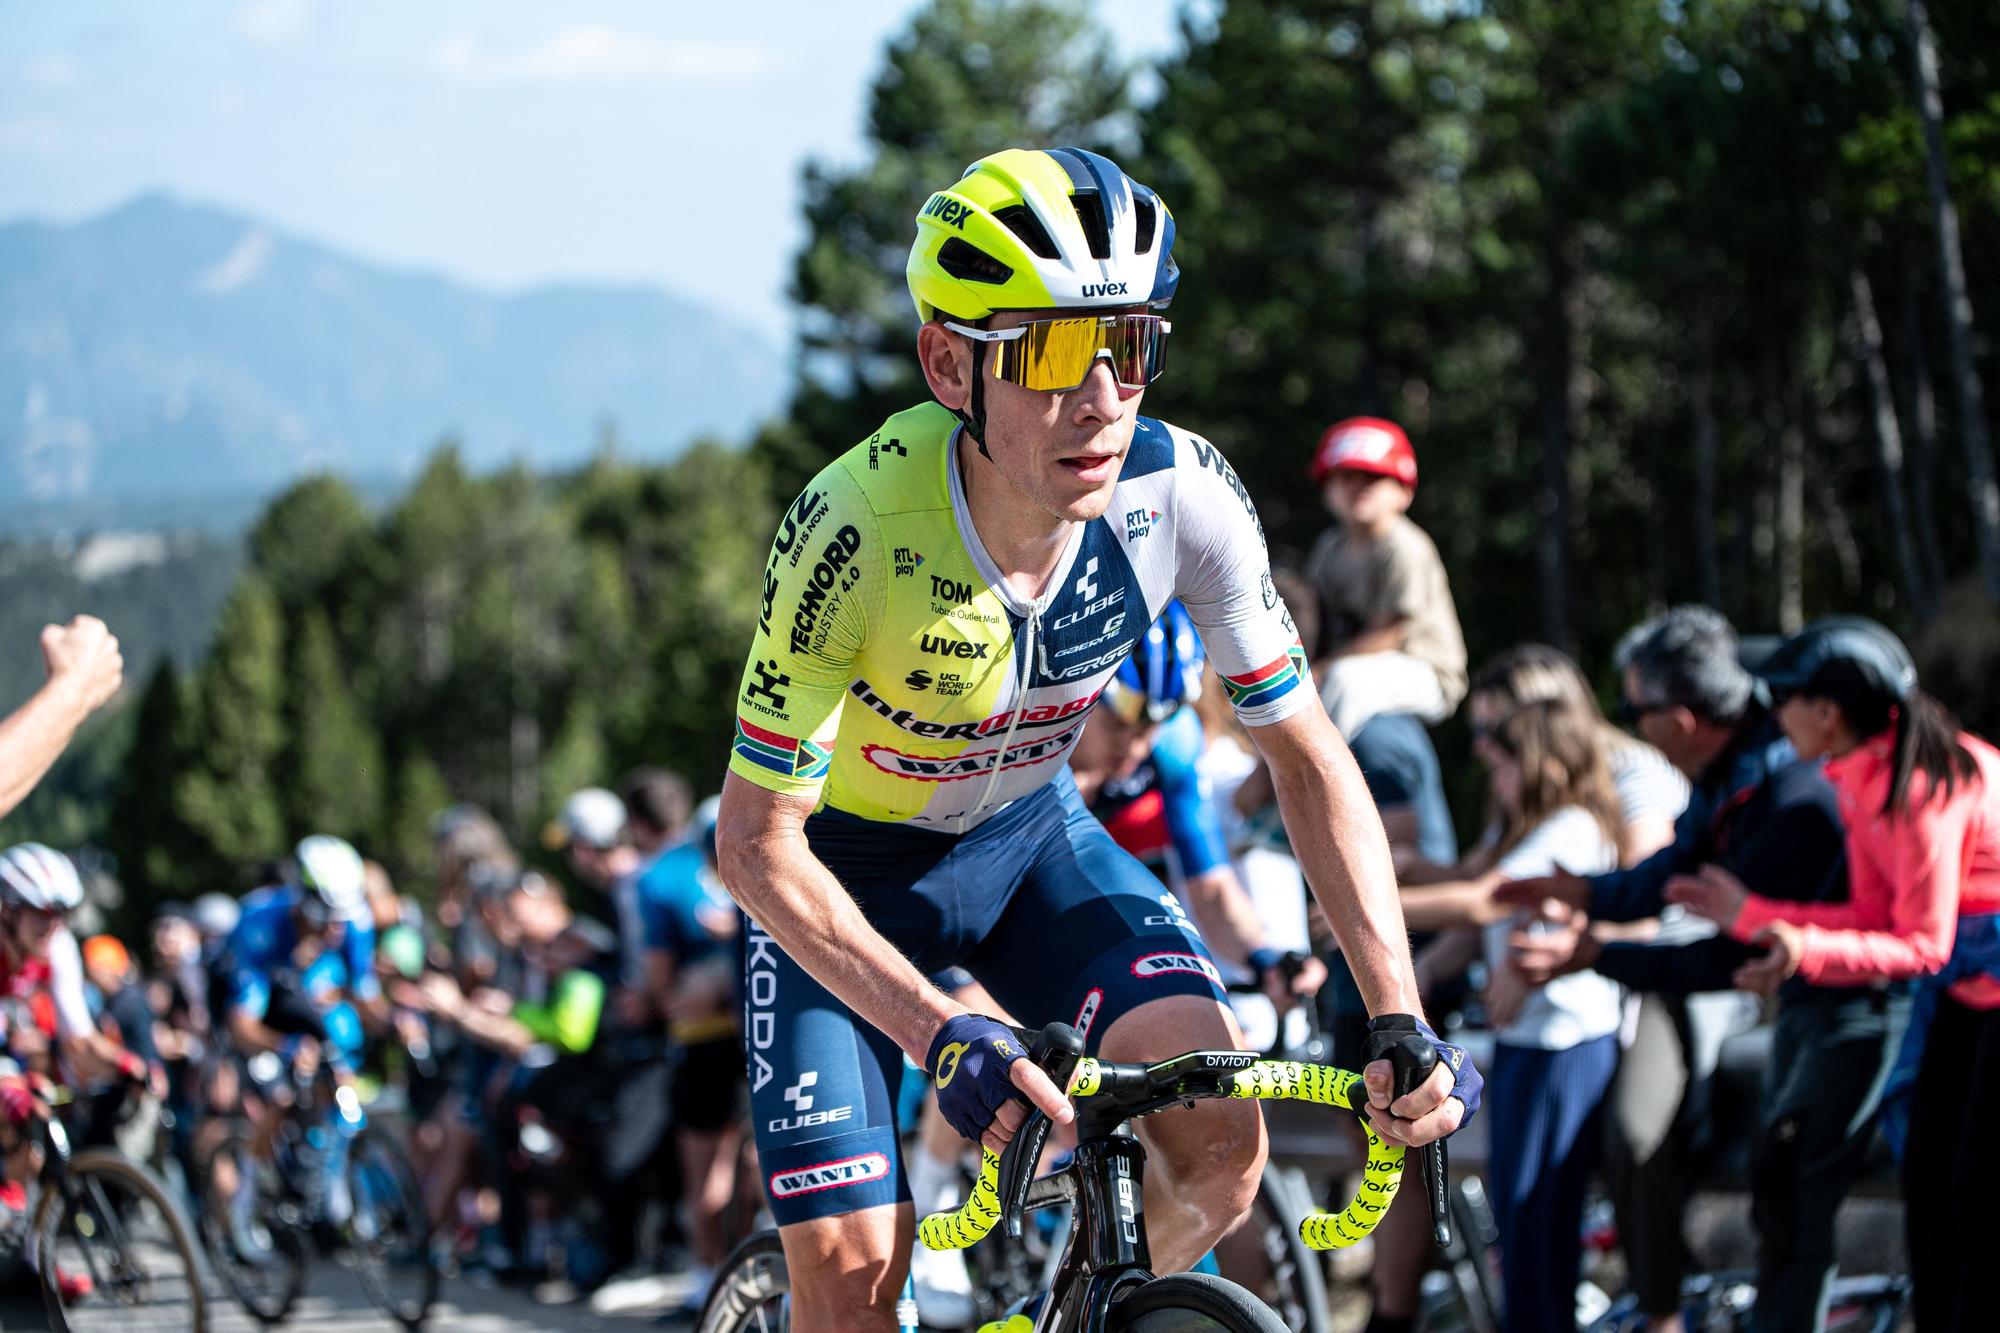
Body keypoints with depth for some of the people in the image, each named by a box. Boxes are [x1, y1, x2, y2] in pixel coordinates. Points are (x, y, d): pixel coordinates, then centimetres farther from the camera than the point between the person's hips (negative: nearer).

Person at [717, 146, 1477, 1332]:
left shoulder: (1182, 498, -25)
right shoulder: (857, 531, -34)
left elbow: (1308, 755, -12)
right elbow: (756, 841, -28)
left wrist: (1403, 1020, -22)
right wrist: (941, 1037, -39)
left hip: (1029, 835, 3)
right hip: (843, 868, -3)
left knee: (1222, 1142, -19)